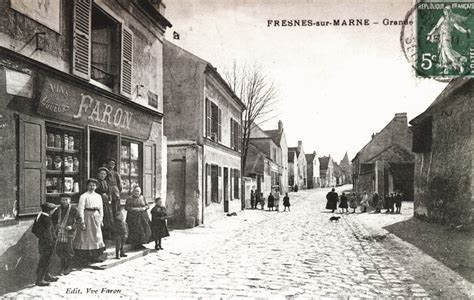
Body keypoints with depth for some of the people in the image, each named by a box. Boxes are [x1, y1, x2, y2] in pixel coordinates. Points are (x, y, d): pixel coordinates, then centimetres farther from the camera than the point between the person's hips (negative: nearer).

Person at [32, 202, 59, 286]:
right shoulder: (47, 219, -22)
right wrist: (50, 242, -15)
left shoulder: (38, 217, 6)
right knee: (44, 262, 0)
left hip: (41, 242, 9)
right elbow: (47, 233, -25)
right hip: (47, 244, -9)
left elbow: (34, 230, 14)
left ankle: (47, 276, 35)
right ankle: (39, 280, 8)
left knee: (46, 260, 21)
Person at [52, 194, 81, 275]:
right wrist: (56, 224, 4)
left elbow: (79, 221, -5)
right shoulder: (58, 210, 5)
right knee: (59, 250, 5)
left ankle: (68, 267, 21)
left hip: (69, 233, -4)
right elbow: (53, 218, 22)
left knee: (68, 251, 3)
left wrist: (72, 226, -17)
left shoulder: (73, 210, -7)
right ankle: (63, 267, 23)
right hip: (60, 233, 4)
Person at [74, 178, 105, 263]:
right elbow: (80, 209, -9)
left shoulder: (98, 196, 14)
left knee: (97, 236, 5)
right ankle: (84, 257, 4)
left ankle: (94, 256, 11)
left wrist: (101, 219, 11)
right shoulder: (83, 196, -3)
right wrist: (82, 221, -15)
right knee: (86, 237, -3)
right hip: (87, 216, -6)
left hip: (96, 217, 6)